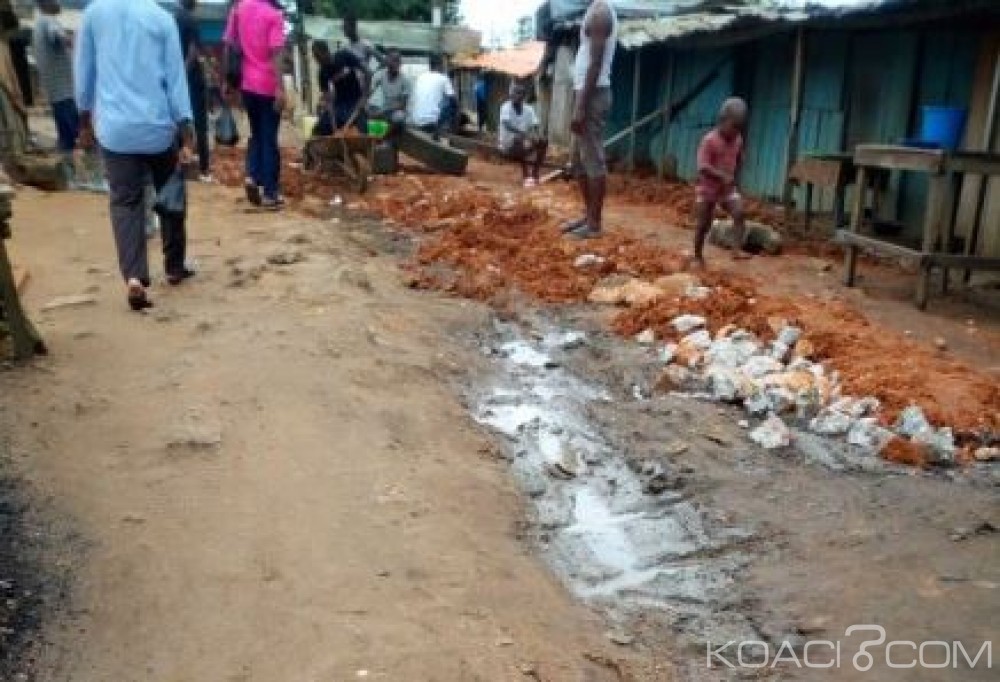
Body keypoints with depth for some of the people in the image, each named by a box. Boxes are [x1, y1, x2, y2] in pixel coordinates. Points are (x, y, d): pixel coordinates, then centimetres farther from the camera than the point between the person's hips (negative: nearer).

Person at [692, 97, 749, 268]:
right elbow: (703, 167, -23)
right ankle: (698, 257, 18)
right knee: (704, 225, 4)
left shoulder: (738, 140, 3)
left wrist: (733, 178, 5)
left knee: (739, 213, -20)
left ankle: (738, 250, -23)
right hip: (708, 188, -4)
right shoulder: (710, 140, -16)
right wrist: (723, 176, -27)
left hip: (728, 188, 5)